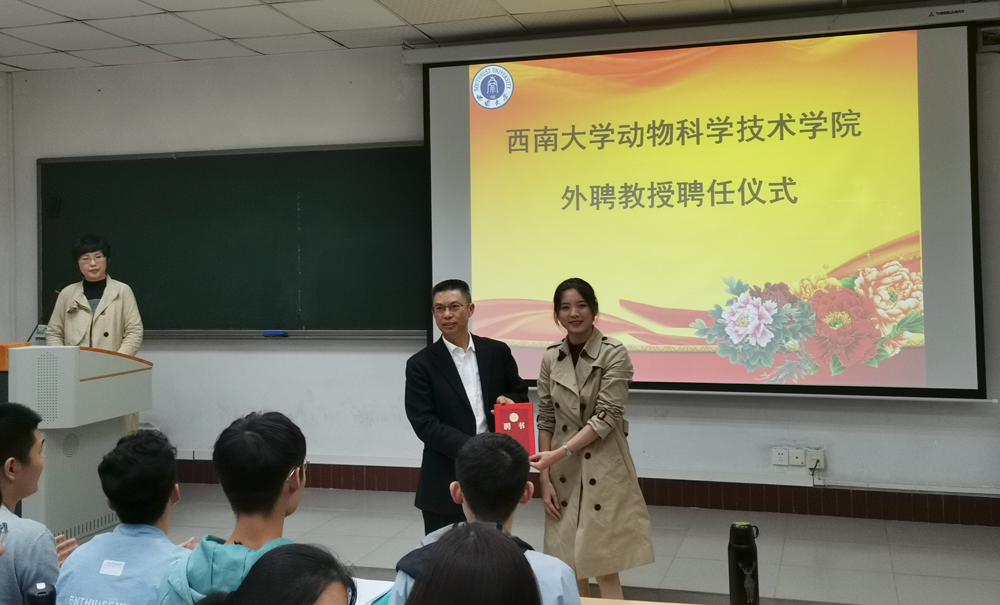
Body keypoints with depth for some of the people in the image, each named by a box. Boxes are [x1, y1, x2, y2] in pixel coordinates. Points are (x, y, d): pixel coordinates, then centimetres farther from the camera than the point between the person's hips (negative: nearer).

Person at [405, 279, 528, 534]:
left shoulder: (497, 352, 6)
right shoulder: (421, 364, -3)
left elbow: (520, 393, 17)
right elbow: (424, 424, -9)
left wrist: (509, 401, -8)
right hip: (446, 483, -2)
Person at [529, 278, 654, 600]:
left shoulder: (615, 353, -9)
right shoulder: (551, 357, 4)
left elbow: (606, 417, -15)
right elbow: (546, 419, 6)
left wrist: (558, 453, -20)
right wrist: (545, 477, 0)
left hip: (604, 471, -4)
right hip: (563, 474, 4)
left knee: (605, 567, -3)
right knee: (571, 568, 8)